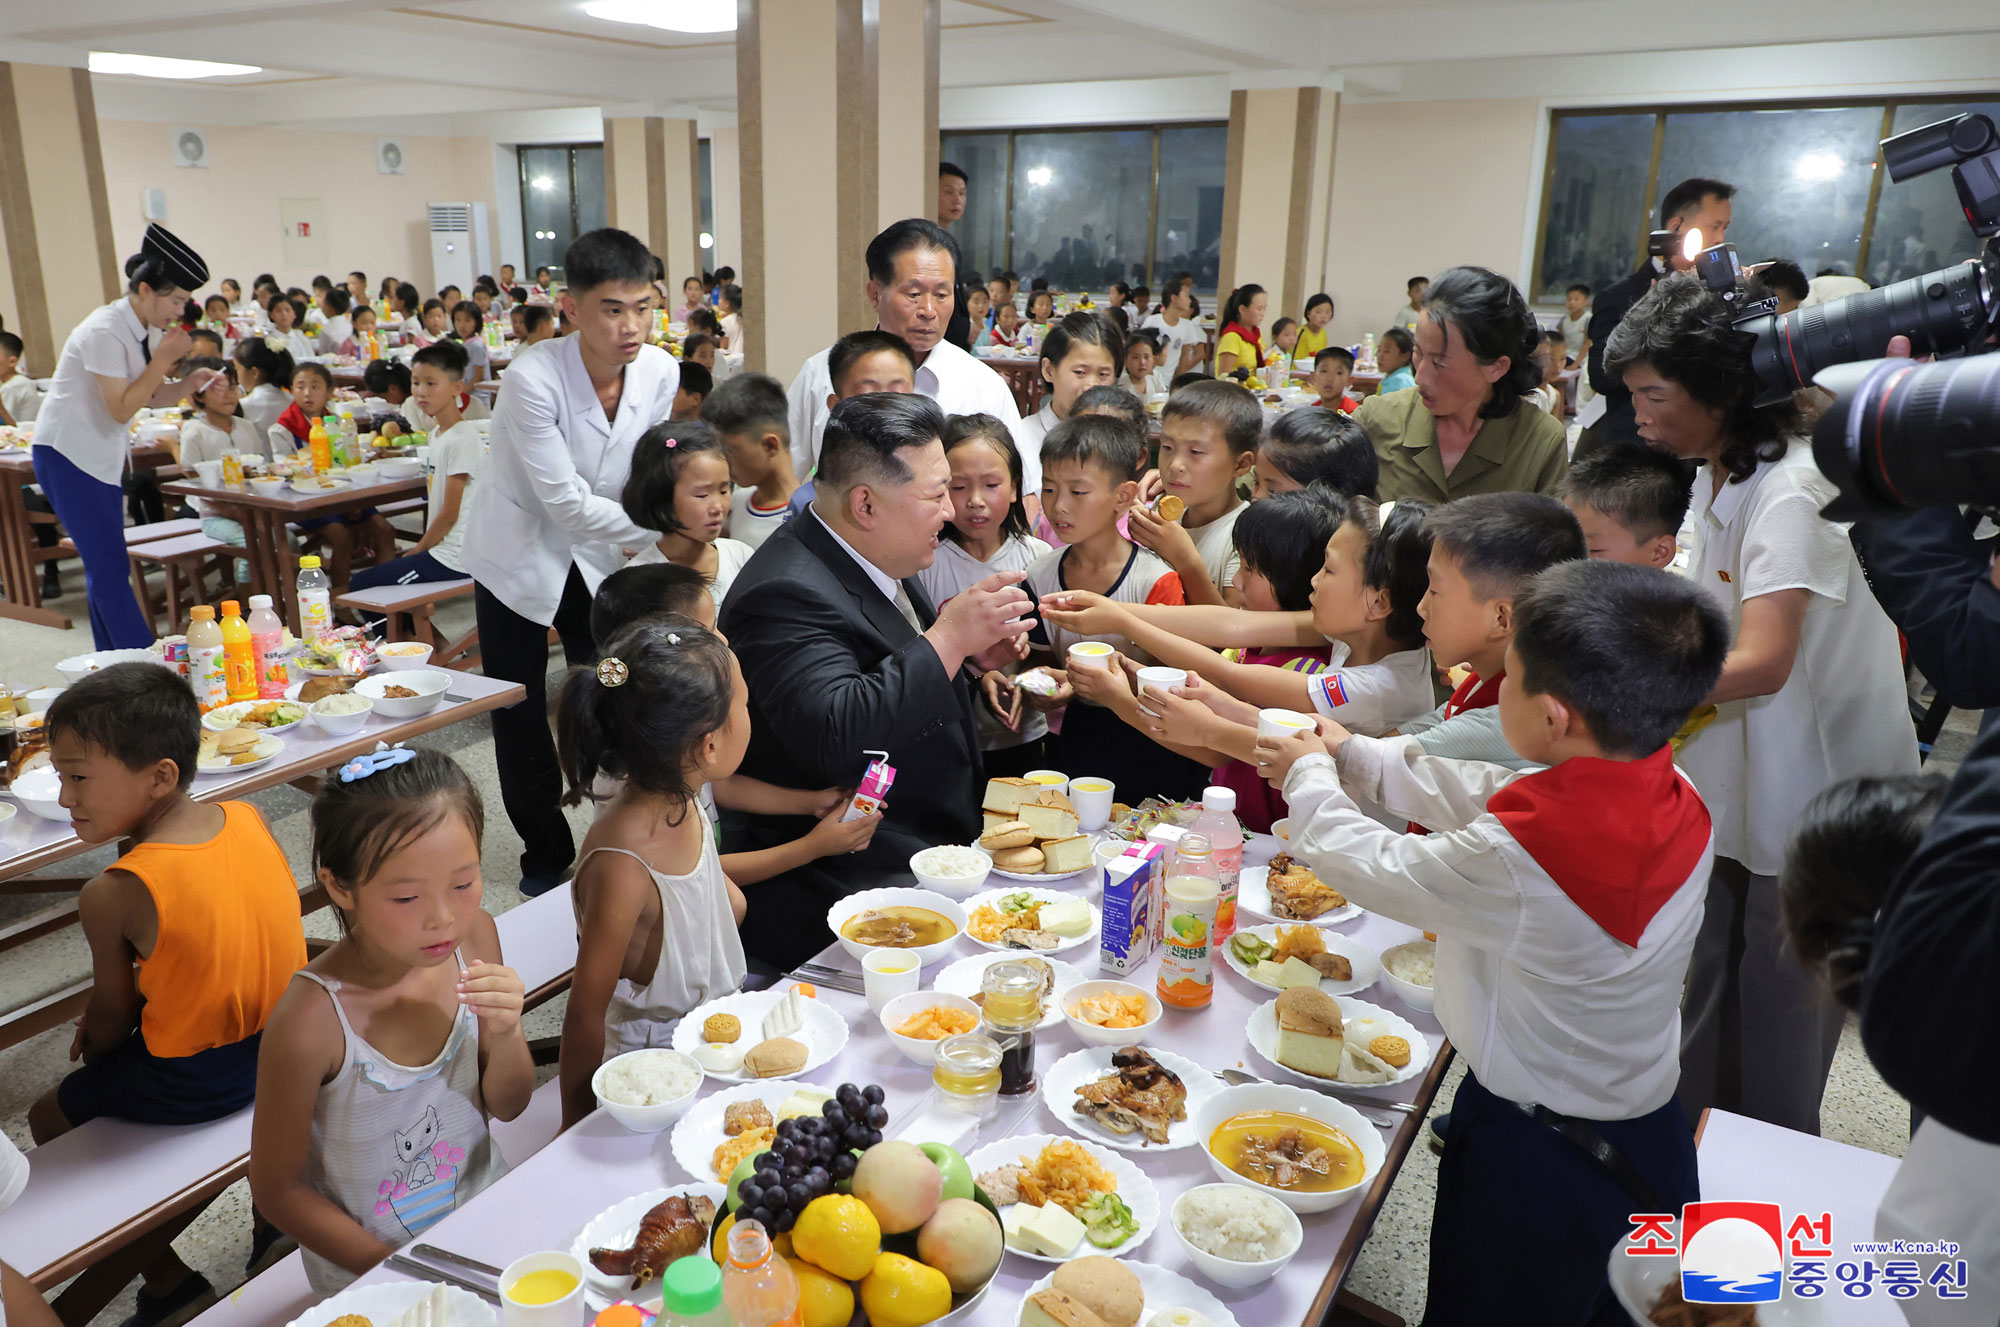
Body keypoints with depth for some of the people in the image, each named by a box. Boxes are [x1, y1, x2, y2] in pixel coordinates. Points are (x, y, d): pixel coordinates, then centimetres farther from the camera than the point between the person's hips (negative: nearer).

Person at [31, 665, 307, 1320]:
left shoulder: (114, 895, -24)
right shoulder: (248, 819, -8)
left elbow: (111, 1017, -8)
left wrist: (92, 1044, 13)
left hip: (197, 1081, -7)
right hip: (283, 1044, 7)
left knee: (51, 1118, 20)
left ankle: (166, 1274, 27)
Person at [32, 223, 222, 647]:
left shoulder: (144, 331, 6)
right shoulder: (105, 331, -20)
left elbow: (152, 395, 11)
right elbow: (121, 408, -23)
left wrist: (188, 383, -8)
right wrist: (164, 359, -21)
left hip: (103, 455, 9)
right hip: (67, 456, -9)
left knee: (106, 568, 11)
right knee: (109, 568, -10)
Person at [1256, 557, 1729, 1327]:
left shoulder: (1516, 860, -35)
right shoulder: (1675, 800, -10)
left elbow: (1370, 866, -17)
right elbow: (1483, 798, 2)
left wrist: (1308, 774, 2)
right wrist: (1352, 755, 10)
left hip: (1537, 1161, -7)